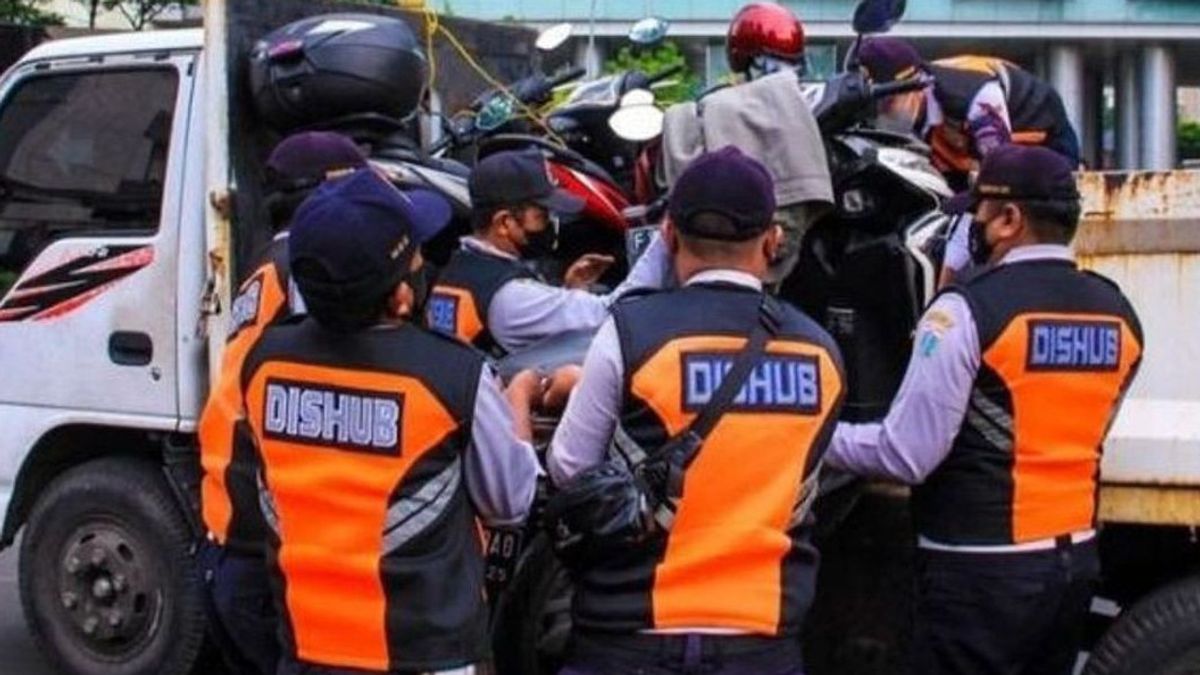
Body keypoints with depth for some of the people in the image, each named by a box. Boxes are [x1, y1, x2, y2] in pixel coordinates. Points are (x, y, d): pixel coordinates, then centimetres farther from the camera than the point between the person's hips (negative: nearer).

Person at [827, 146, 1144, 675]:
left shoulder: (967, 312, -16)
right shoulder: (1118, 315, 4)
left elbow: (907, 455, -18)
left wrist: (820, 438, -4)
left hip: (980, 572, -7)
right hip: (1075, 560, 7)